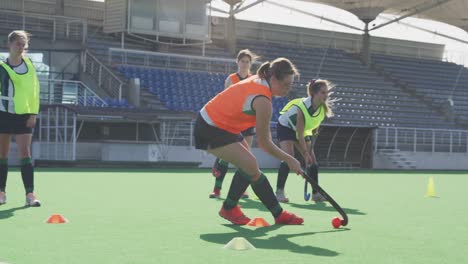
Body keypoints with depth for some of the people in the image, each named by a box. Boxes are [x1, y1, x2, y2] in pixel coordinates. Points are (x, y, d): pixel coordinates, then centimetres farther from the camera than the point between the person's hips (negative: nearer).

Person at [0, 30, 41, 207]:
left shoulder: (29, 64, 3)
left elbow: (34, 89, 3)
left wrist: (33, 113, -4)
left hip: (25, 115, 0)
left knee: (25, 154, -7)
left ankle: (30, 194, -9)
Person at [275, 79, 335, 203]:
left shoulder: (324, 107, -19)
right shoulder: (302, 107, -37)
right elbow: (300, 135, -33)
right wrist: (305, 153, -32)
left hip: (304, 129, 7)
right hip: (285, 127, -7)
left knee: (312, 160, -1)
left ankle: (316, 193, 6)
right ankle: (279, 192, -16)